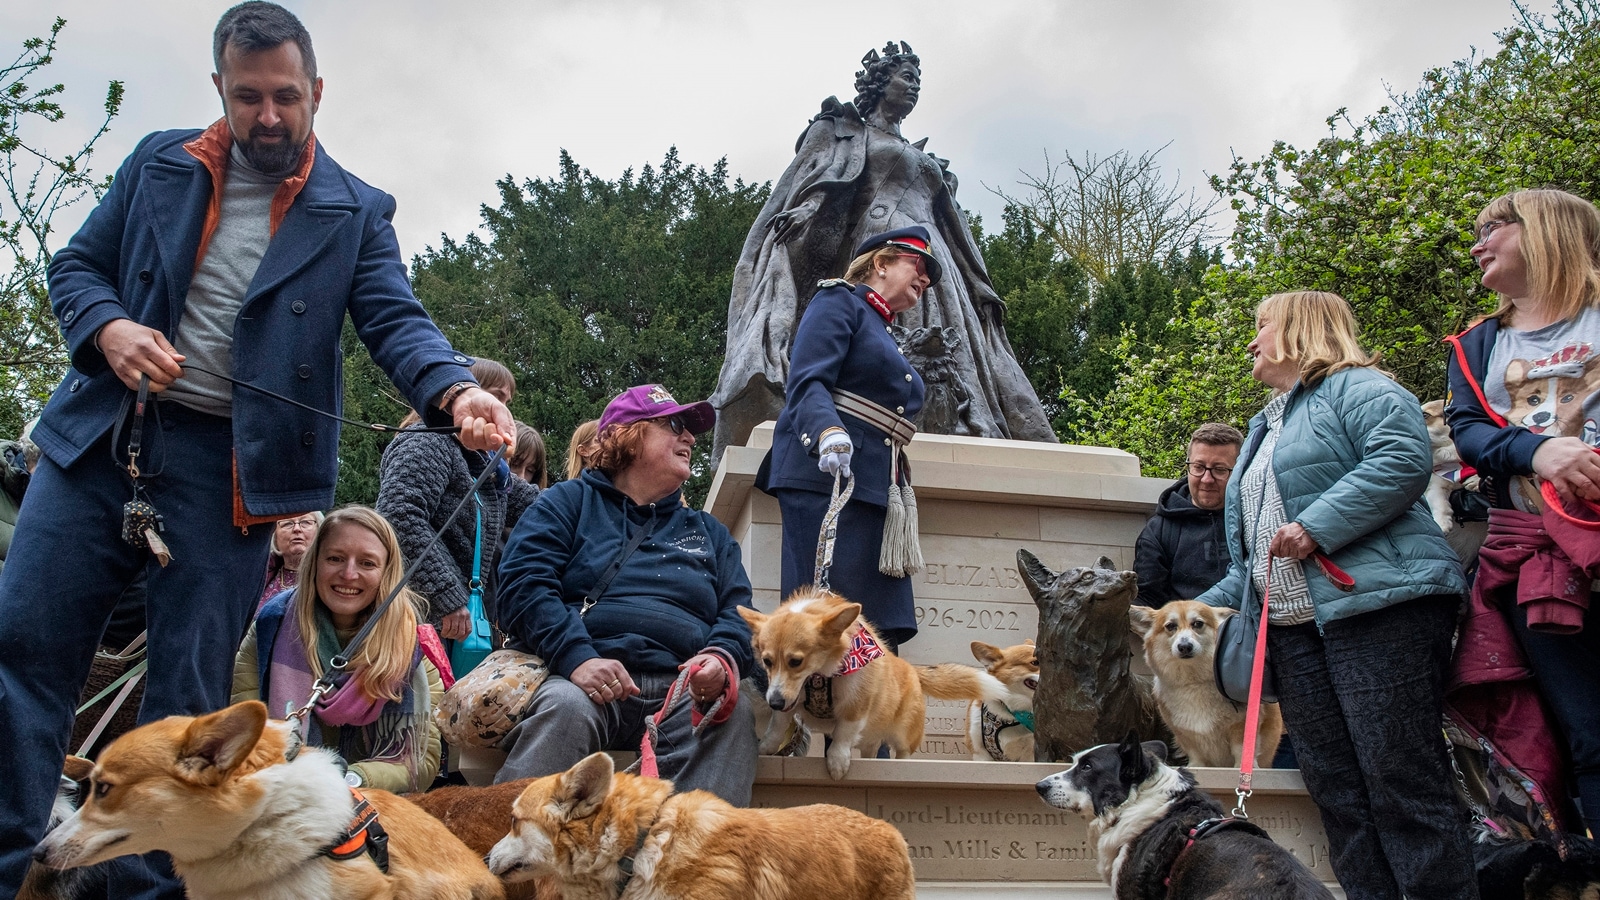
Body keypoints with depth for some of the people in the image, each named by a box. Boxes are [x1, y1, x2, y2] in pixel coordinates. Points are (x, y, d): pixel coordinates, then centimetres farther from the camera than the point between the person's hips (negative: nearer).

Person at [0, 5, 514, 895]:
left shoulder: (355, 213, 4)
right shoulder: (159, 164, 11)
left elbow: (396, 319, -6)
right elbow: (77, 264, 14)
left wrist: (458, 390, -28)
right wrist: (107, 328, -10)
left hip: (228, 464, -2)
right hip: (101, 435, 3)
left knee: (190, 690, 2)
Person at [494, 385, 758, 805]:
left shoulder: (707, 531, 29)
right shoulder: (569, 502, 17)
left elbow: (738, 613, 17)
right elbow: (523, 585, 1)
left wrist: (722, 658, -10)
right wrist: (577, 656, -18)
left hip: (684, 691, 3)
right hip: (584, 677, -2)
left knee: (735, 714, -28)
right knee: (565, 707, -35)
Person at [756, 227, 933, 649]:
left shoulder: (884, 337, 29)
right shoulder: (840, 301, 3)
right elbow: (807, 381, -13)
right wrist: (829, 432, -31)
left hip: (876, 487, 9)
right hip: (824, 477, -9)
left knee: (881, 627, -1)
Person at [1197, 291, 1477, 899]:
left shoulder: (1353, 388, 2)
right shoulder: (1265, 427, 29)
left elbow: (1405, 457, -19)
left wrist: (1316, 525, -22)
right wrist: (1205, 608, 26)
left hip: (1376, 605, -9)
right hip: (1293, 627, 9)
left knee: (1400, 776, -11)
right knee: (1333, 786, 4)